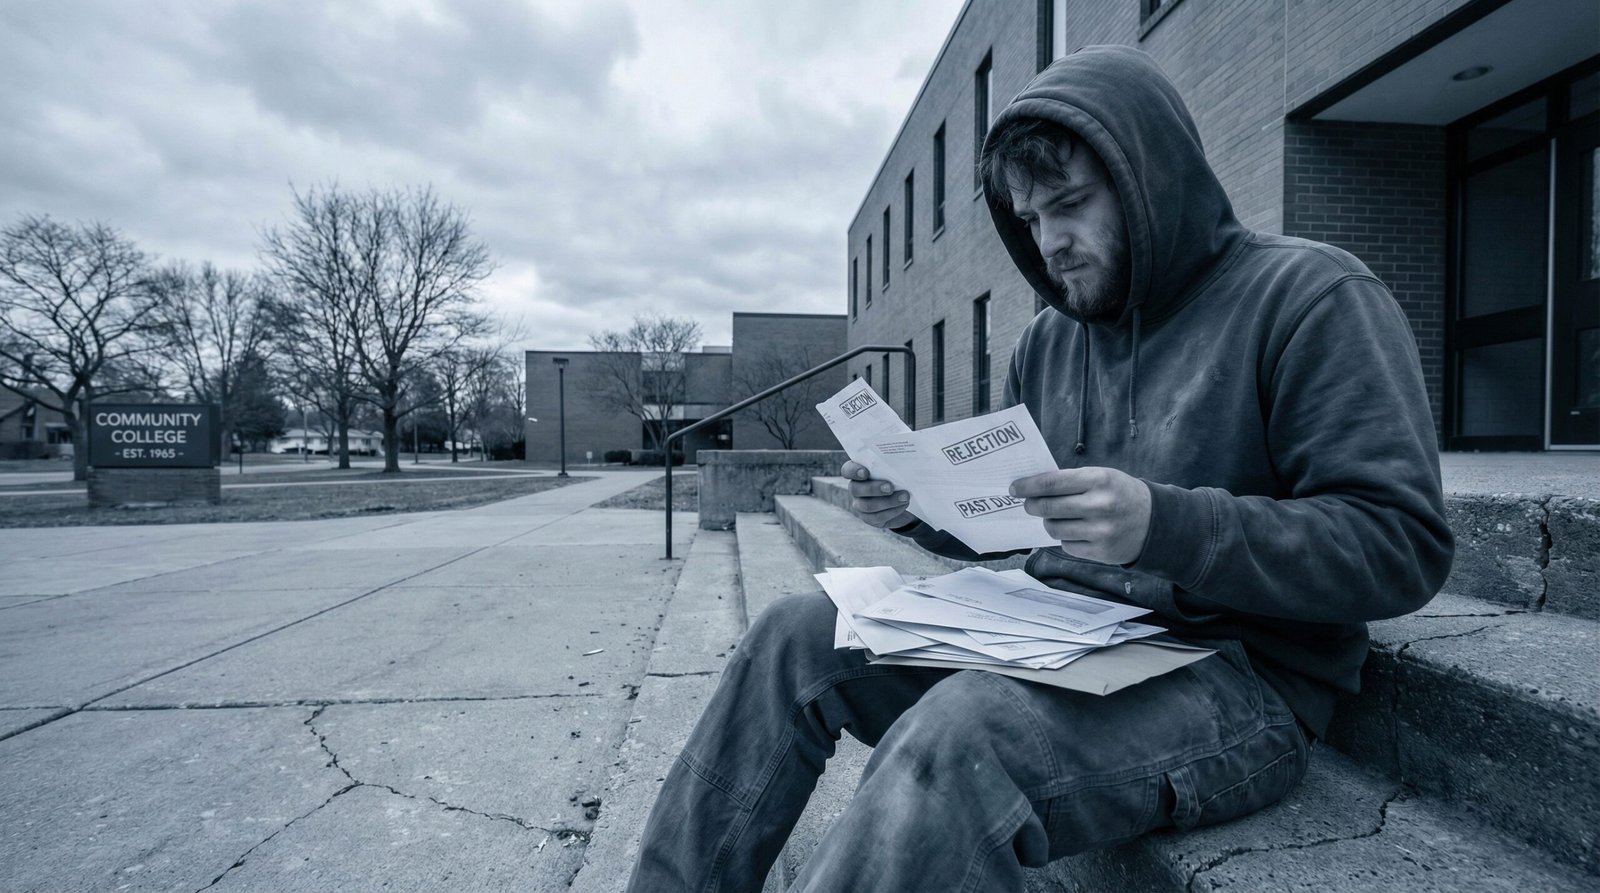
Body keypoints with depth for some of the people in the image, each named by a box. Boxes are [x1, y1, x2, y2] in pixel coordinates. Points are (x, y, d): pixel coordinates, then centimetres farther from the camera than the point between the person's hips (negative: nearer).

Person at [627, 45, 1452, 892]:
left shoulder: (1310, 296, -6)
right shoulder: (1047, 340, 12)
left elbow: (1404, 545, -13)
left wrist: (1164, 524, -28)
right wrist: (919, 505, -5)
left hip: (1237, 677, -5)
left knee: (957, 730, -36)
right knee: (796, 634, -6)